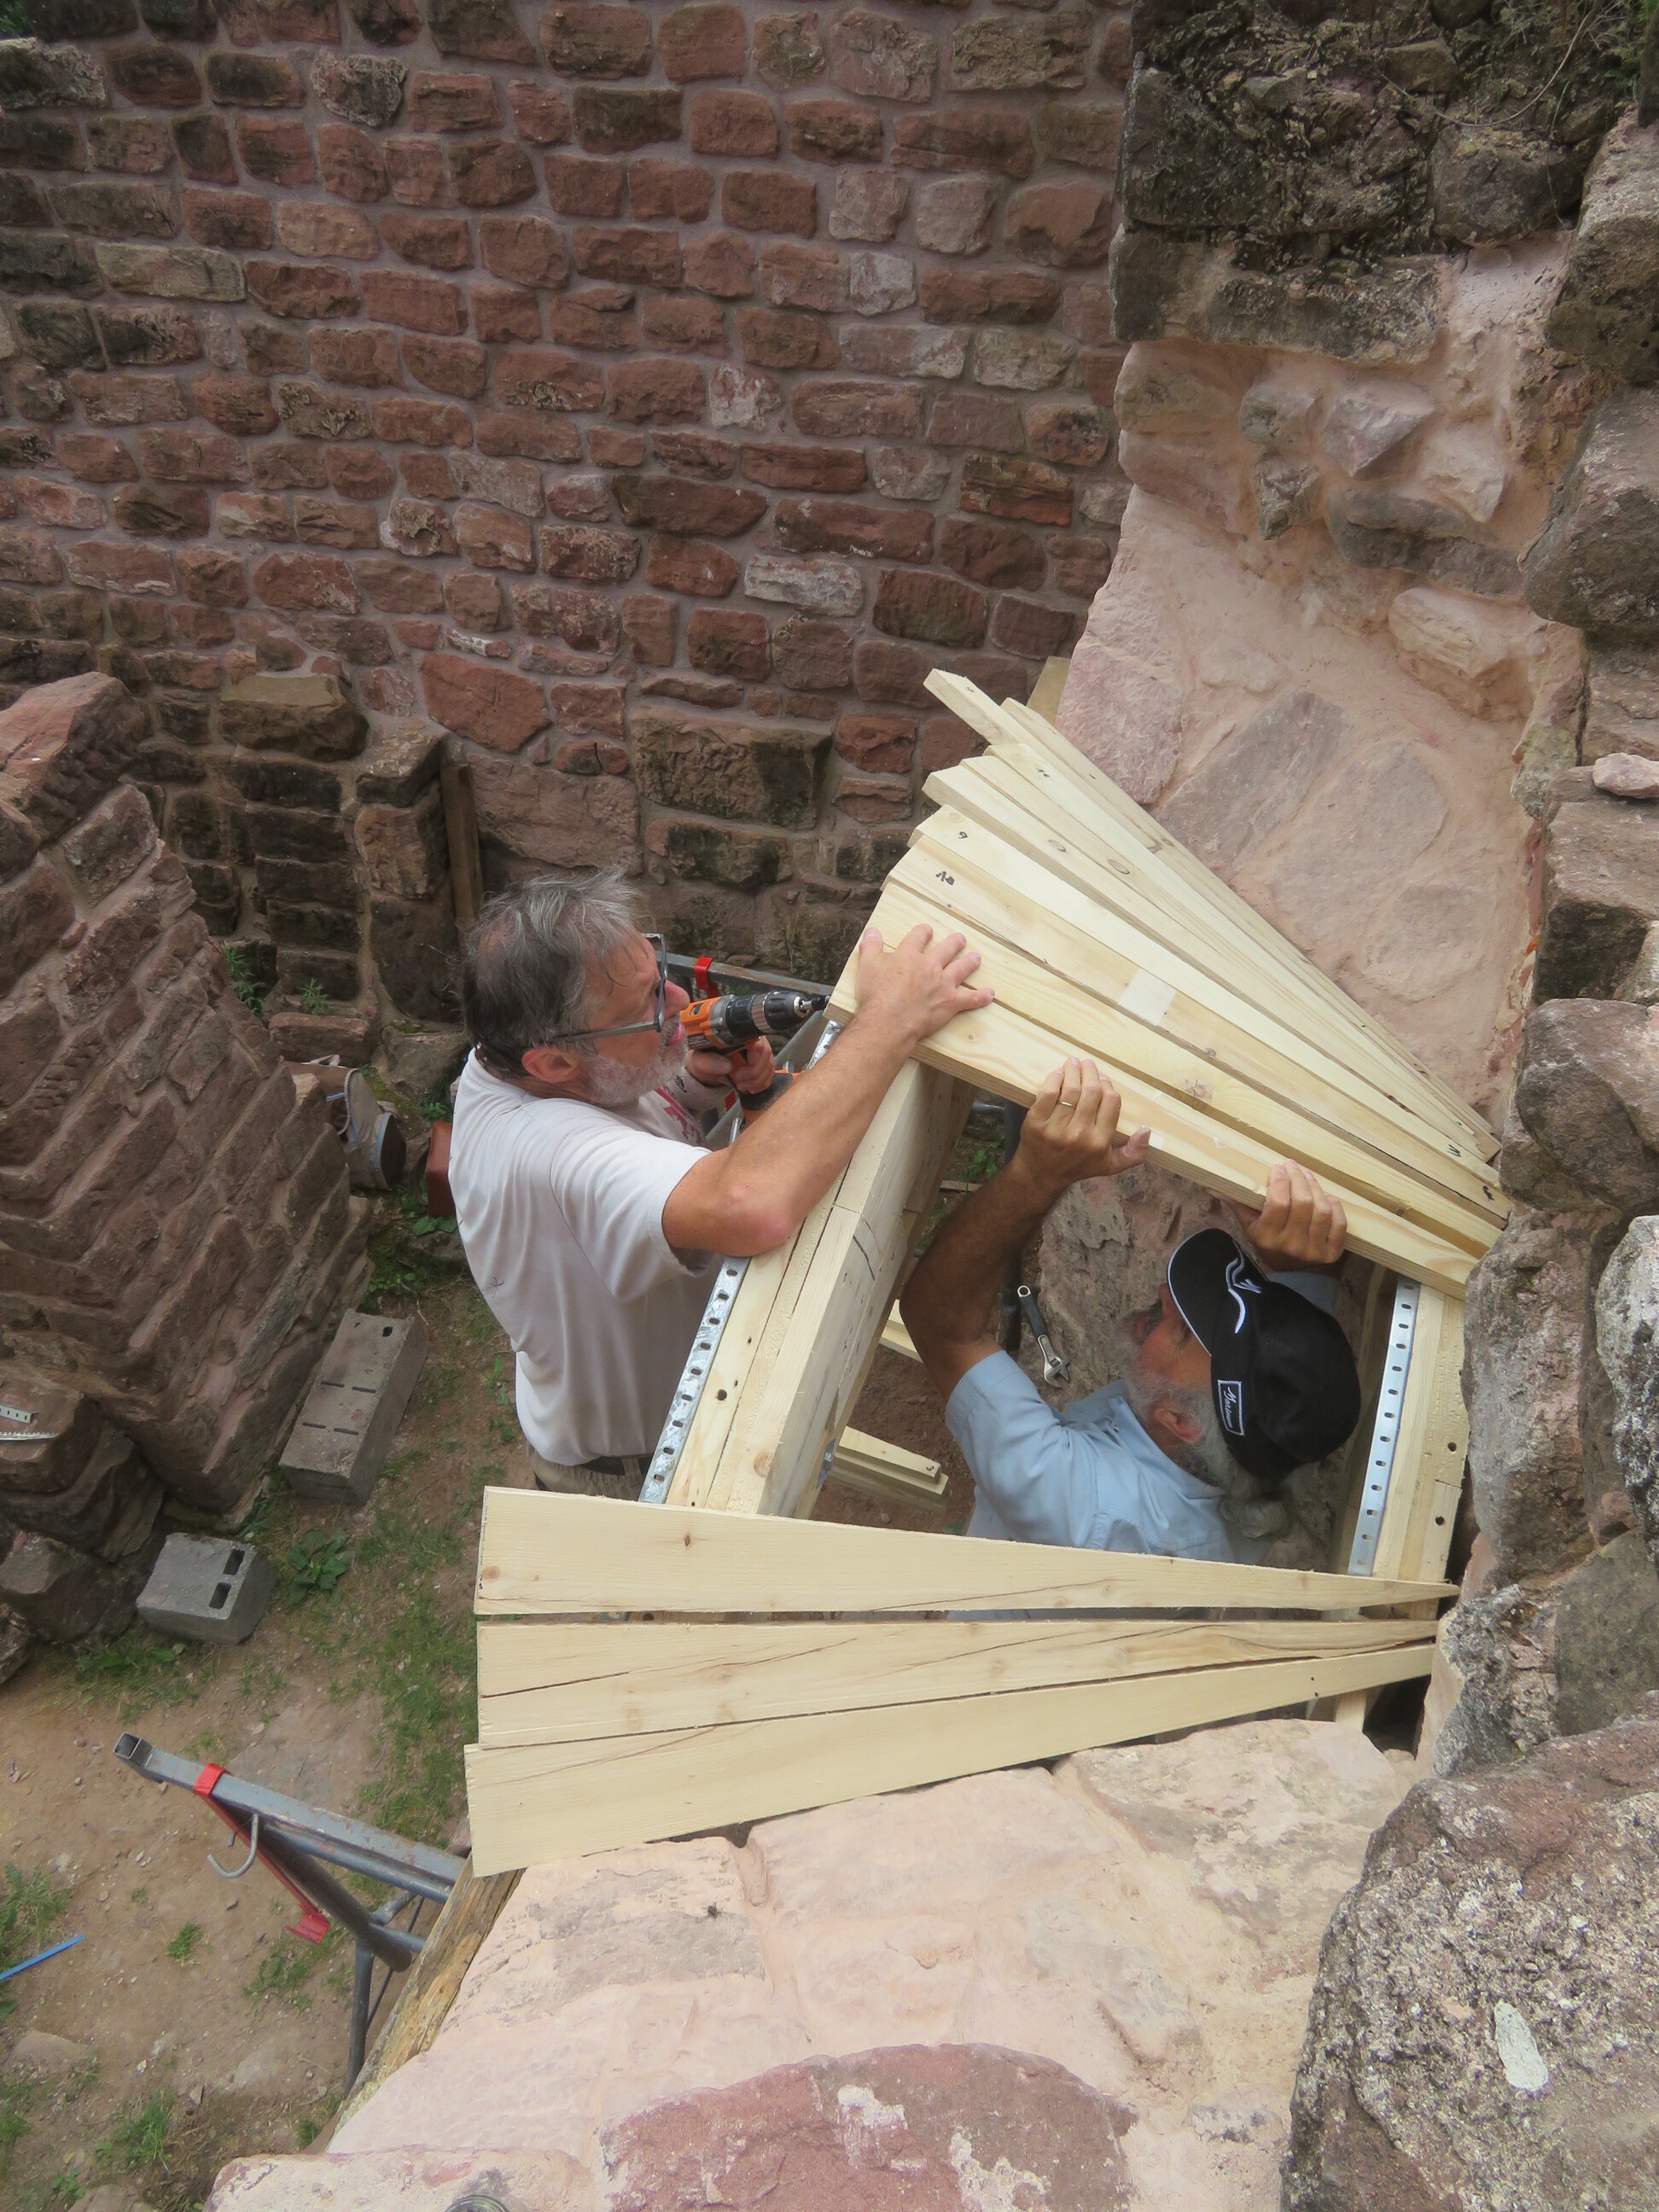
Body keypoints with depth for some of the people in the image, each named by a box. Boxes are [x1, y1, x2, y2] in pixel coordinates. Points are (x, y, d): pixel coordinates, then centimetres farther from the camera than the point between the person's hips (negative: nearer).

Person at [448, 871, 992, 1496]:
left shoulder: (513, 1056, -16)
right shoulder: (552, 1155, -46)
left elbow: (629, 1100, 5)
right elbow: (753, 1208, -64)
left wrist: (700, 1078, -20)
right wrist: (892, 1016, -53)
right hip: (625, 1473, -7)